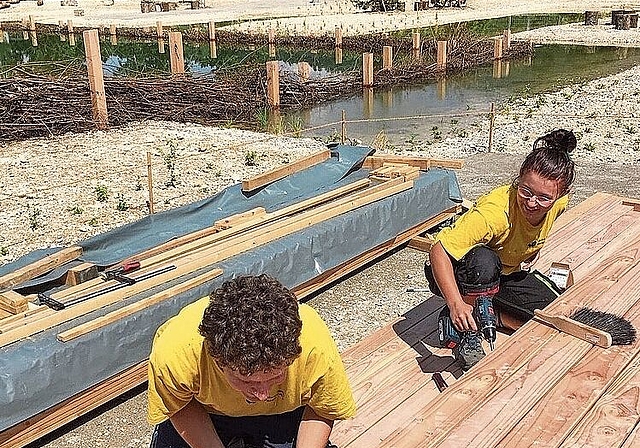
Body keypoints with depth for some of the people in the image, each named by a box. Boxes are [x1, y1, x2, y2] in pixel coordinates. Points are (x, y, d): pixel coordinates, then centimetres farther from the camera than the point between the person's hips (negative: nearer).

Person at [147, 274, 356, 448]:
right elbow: (180, 407, -15)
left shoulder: (315, 347, -38)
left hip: (283, 412, 0)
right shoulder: (173, 353, -39)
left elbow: (324, 410, -16)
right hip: (206, 411, 0)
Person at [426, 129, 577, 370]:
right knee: (483, 260, -42)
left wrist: (531, 255, 4)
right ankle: (468, 334, -19)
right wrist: (456, 303, -52)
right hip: (462, 274, -6)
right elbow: (439, 250, -43)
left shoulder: (559, 202, -17)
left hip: (508, 274, 7)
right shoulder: (495, 212, -38)